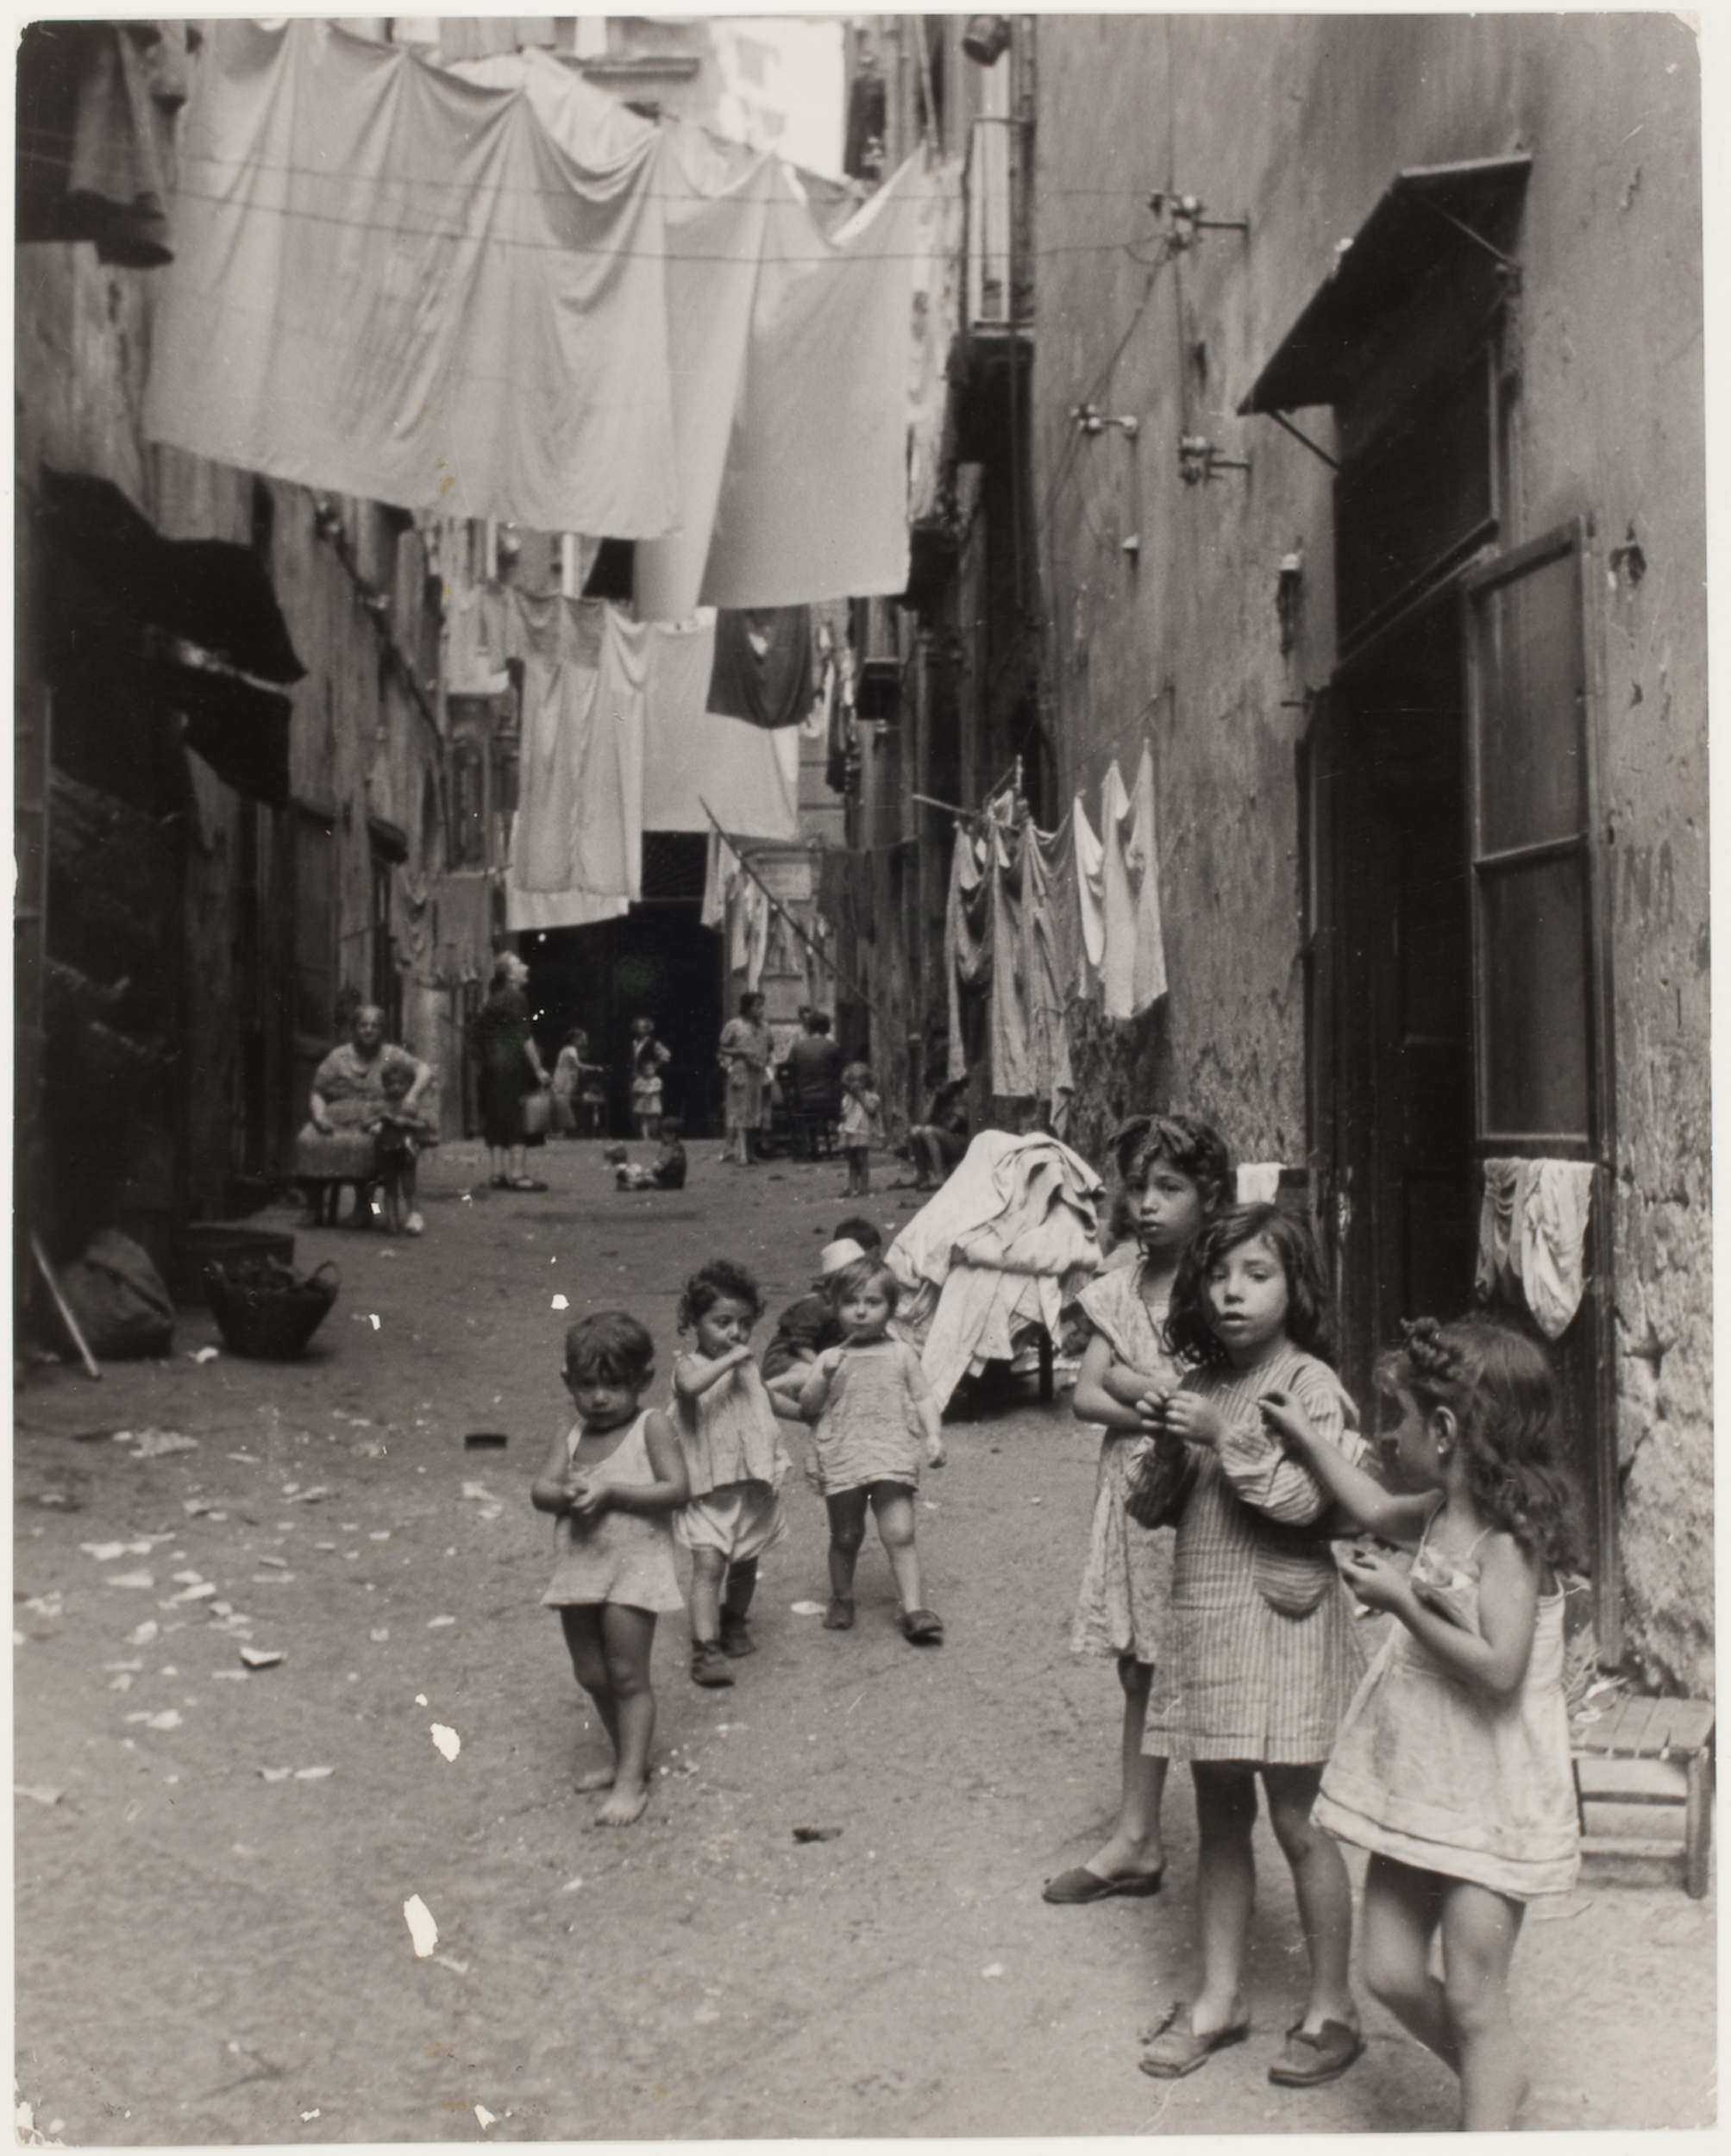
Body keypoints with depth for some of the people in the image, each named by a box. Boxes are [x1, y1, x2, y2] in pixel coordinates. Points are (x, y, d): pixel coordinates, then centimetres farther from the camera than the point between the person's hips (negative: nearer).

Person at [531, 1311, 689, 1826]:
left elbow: (676, 1489, -16)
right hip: (579, 1570, 6)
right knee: (591, 1676, 15)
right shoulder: (570, 1435, 7)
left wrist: (612, 1491, -21)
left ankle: (632, 1780, 3)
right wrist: (569, 1495, -24)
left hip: (635, 1567, -6)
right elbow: (539, 1490, -3)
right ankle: (625, 1759, 33)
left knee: (627, 1676, -4)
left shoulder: (651, 1426, -8)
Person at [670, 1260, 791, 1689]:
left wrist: (777, 1462, 12)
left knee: (745, 1564, 18)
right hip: (709, 1490, -6)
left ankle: (734, 1623, 41)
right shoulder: (689, 1365, -11)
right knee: (708, 1564, -15)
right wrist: (729, 1360, -31)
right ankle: (706, 1649, -16)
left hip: (754, 1487, 6)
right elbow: (691, 1386, -37)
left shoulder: (749, 1368, 9)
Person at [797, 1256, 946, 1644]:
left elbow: (923, 1398, 11)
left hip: (892, 1456, -1)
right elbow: (807, 1407, 5)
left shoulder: (901, 1354, 9)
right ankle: (841, 1600, 31)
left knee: (899, 1534, -10)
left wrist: (934, 1436, -4)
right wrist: (825, 1375, -12)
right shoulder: (831, 1359, 8)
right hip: (842, 1458, 1)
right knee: (846, 1536, 11)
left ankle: (913, 1609, -7)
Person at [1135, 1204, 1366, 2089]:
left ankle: (1331, 2009, 15)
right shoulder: (1203, 1382, 10)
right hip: (1204, 1620, 6)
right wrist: (1160, 1438, -2)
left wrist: (1222, 1434, -20)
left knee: (1298, 1820, 1)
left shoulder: (1309, 1383, -8)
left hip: (1282, 1621, -6)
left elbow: (1303, 1498, -19)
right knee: (1218, 1818, 13)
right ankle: (1218, 1999, 24)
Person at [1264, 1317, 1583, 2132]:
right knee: (1391, 1974, 14)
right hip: (1419, 1788, 8)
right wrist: (1301, 1434, 29)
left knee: (1473, 1998, 0)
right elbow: (1377, 1512, 28)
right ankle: (1496, 2083, 34)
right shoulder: (1444, 1514, 5)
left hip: (1488, 1804, -8)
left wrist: (1401, 1600, -22)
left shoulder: (1508, 1539, -20)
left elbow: (1498, 1670, -29)